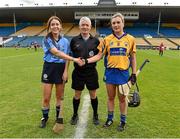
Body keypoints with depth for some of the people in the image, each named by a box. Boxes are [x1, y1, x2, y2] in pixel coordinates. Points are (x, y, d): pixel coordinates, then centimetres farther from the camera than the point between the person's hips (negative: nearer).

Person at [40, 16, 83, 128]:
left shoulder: (65, 41, 4)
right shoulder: (47, 40, -6)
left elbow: (66, 58, 3)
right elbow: (57, 53, -21)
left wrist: (66, 71, -10)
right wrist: (74, 59, -28)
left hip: (61, 69, 2)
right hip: (49, 68, -1)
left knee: (60, 96, 12)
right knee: (46, 98, 4)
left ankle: (59, 117, 31)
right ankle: (45, 118, 28)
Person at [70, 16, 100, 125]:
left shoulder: (95, 41, 2)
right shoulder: (74, 40, 2)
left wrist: (93, 58, -10)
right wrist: (76, 60, -5)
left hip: (91, 72, 0)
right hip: (78, 72, 0)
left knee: (93, 95, 10)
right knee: (77, 95, 11)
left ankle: (95, 115, 31)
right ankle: (75, 115, 32)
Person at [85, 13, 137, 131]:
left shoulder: (130, 39, 1)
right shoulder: (107, 39, 1)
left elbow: (133, 57, 5)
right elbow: (99, 55, 1)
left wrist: (134, 73, 3)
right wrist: (87, 60, -12)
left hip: (123, 73, -1)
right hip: (110, 72, 1)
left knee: (122, 98, 10)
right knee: (110, 97, 14)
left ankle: (123, 121, 30)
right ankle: (110, 118, 34)